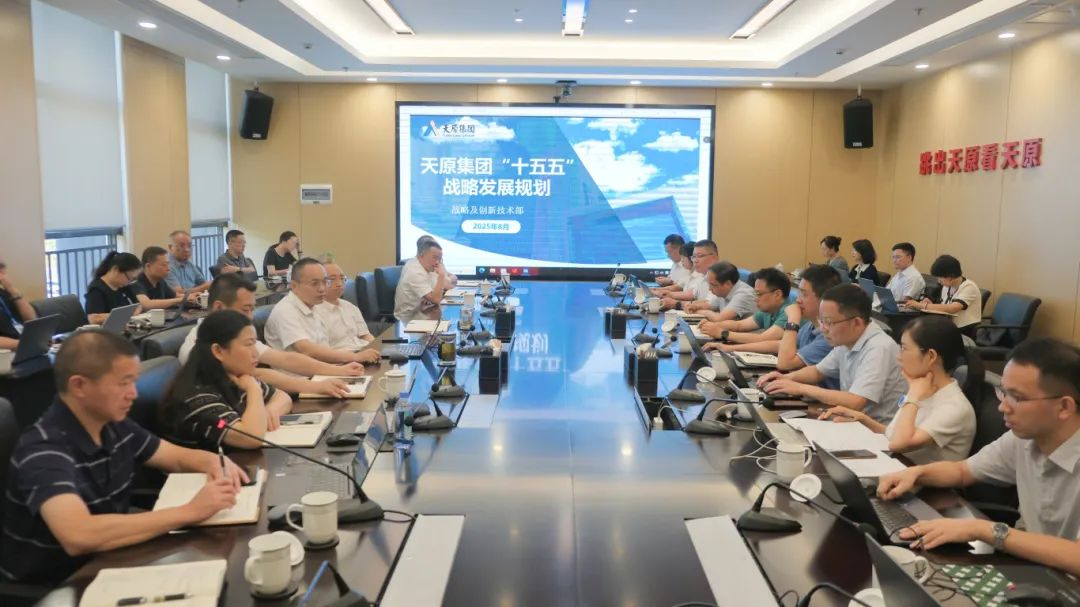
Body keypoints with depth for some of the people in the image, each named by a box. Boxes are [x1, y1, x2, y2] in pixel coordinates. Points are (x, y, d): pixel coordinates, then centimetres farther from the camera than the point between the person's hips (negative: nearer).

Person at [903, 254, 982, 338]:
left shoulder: (969, 287, -13)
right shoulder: (947, 286, 9)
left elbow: (952, 309, -27)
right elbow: (944, 309, 10)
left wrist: (921, 305, -26)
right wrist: (930, 305, -11)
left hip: (966, 331, -6)